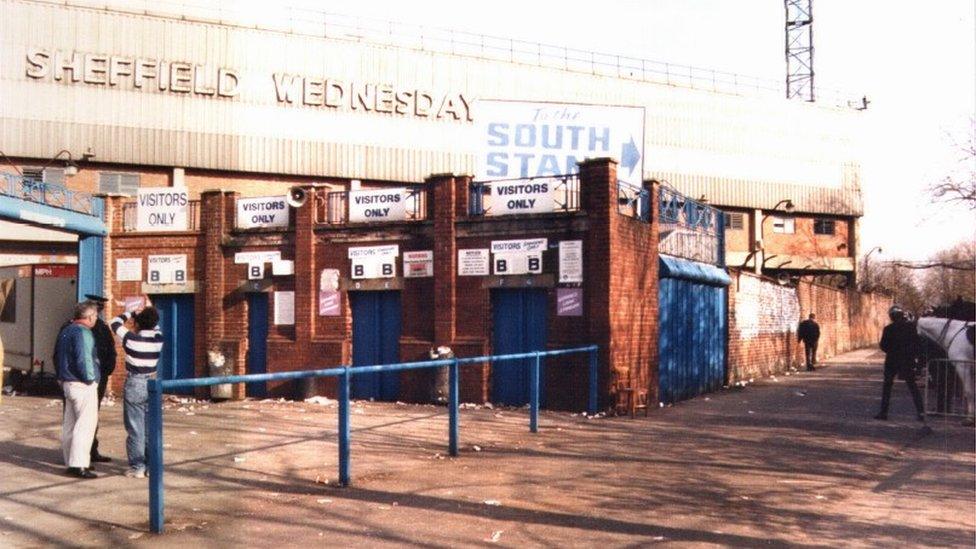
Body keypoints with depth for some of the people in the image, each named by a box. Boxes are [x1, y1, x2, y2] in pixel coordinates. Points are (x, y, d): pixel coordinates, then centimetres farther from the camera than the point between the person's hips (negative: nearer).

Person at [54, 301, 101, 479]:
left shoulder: (65, 331, 14)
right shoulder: (83, 333, -17)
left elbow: (57, 356, 22)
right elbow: (83, 359, -24)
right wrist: (90, 378, -13)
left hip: (67, 383, 10)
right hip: (83, 385, -10)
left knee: (69, 424, 14)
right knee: (85, 424, -8)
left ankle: (71, 462, 22)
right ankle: (79, 465, -10)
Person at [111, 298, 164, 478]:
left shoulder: (131, 338, -13)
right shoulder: (158, 339, -4)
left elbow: (115, 323, 4)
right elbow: (155, 326, 21)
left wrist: (132, 312, 15)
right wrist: (150, 310, 22)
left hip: (134, 386, -4)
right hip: (152, 385, 4)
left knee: (135, 429, 1)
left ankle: (137, 467, 3)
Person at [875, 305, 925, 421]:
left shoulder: (888, 329, -10)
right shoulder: (911, 327, -4)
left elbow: (883, 346, -5)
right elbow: (918, 344, -2)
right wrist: (914, 354, 11)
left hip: (892, 361, -2)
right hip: (908, 361, 2)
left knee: (887, 385, 11)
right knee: (912, 387, 10)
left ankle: (883, 412, 9)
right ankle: (921, 412, 3)